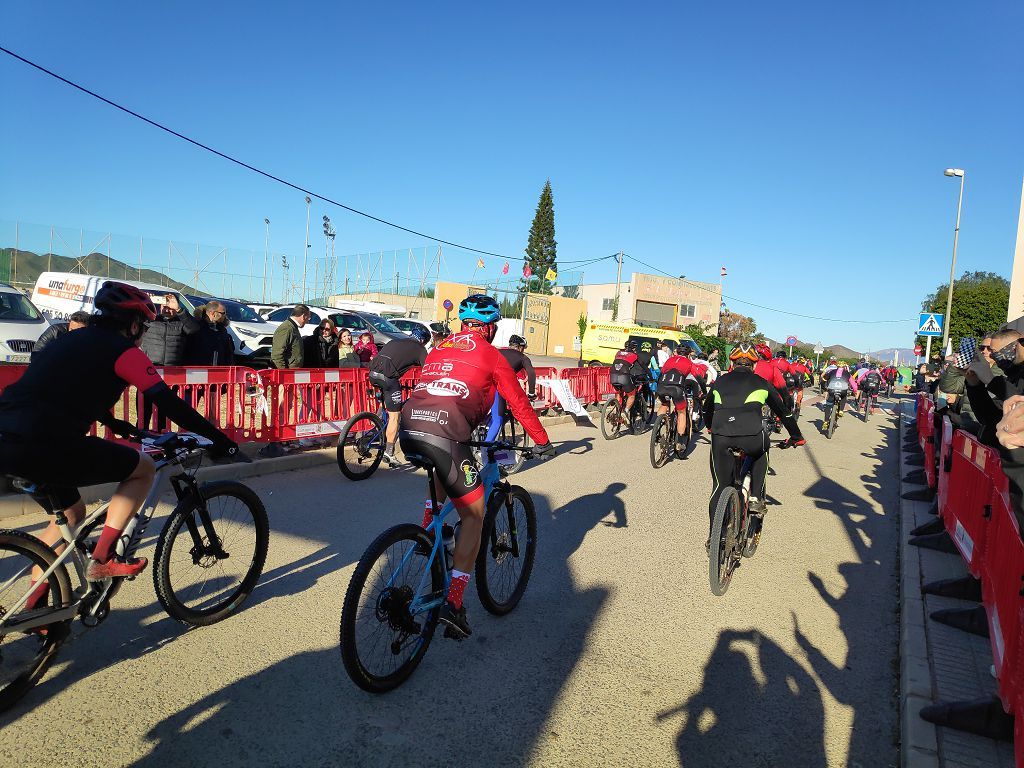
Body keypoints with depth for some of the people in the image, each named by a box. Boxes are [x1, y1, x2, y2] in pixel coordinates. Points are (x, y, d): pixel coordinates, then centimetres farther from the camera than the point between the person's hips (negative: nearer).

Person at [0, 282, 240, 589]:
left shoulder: (74, 339, 23)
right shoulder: (124, 350, -2)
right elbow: (168, 403, -7)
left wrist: (113, 423, 53)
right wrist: (217, 437, -1)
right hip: (46, 446, -9)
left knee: (70, 514, 27)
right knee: (144, 467, 6)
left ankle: (34, 606, 36)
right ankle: (103, 559, 3)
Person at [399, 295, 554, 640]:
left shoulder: (439, 347, 27)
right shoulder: (490, 354, 11)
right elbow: (518, 403, 14)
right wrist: (543, 442, 26)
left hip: (409, 429, 6)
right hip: (445, 434, -6)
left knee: (441, 474, 37)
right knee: (473, 514, 6)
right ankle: (453, 604, 1)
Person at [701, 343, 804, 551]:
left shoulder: (720, 382, 26)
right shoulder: (761, 383, 22)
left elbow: (706, 410, 40)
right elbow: (783, 411, 32)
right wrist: (796, 436, 47)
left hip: (721, 438, 1)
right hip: (752, 438, -1)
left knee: (720, 486, 16)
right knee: (761, 449, 35)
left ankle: (713, 537, 17)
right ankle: (756, 499, 25)